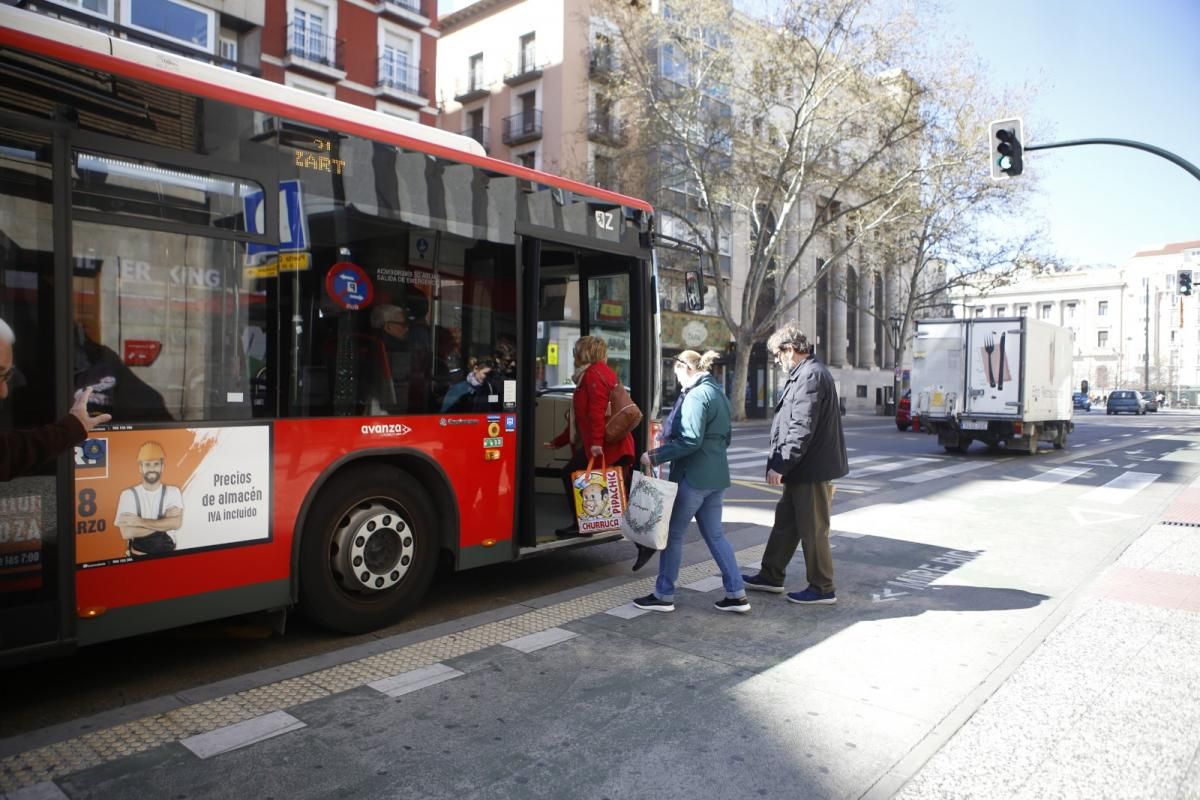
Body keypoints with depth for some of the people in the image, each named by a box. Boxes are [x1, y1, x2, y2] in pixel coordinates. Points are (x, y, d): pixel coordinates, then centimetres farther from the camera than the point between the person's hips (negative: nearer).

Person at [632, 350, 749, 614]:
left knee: (673, 533, 3)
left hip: (693, 476, -9)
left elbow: (690, 440, -23)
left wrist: (655, 456, -19)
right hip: (717, 475, 9)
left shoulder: (696, 395, -16)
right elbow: (726, 436, 21)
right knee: (714, 534, 14)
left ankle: (664, 595, 12)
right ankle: (736, 594, 15)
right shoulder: (718, 394, 14)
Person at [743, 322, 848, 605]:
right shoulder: (805, 374, 14)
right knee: (785, 521, 17)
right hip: (804, 468, 10)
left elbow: (802, 429, -25)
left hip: (813, 469, -10)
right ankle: (771, 576, 28)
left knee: (813, 529, 1)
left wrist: (780, 465, -21)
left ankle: (822, 589, 14)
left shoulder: (811, 375, -19)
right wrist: (782, 464, 18)